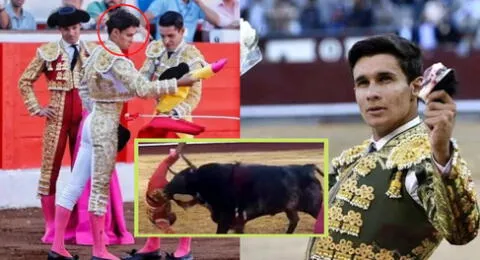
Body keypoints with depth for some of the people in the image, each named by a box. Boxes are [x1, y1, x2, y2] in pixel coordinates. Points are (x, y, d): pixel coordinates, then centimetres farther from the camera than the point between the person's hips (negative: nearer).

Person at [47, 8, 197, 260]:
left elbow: (84, 89, 21)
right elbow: (143, 89, -26)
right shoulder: (117, 61, -17)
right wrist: (179, 82, -24)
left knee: (75, 184, 7)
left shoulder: (97, 54, 12)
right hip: (106, 126, -9)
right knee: (100, 188, -2)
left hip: (92, 121, 9)